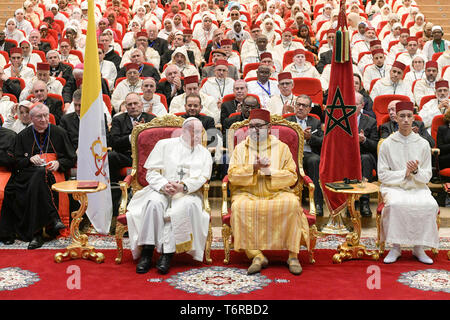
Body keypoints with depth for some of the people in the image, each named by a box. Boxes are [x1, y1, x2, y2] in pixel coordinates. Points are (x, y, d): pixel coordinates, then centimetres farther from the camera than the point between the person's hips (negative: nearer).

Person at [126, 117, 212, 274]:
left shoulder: (204, 153, 16)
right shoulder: (165, 145, 12)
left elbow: (202, 177, -1)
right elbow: (151, 172, 4)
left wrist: (183, 186, -21)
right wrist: (164, 185, -17)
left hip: (188, 193, 0)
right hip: (161, 190, 0)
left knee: (188, 205, -35)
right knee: (154, 202, -34)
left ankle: (167, 254, -34)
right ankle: (147, 253, -33)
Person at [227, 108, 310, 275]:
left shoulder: (281, 147, 9)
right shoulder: (241, 148, 11)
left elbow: (292, 177, 1)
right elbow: (232, 175, 0)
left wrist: (270, 171, -13)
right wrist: (253, 168, -14)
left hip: (277, 193, 0)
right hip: (248, 194, 0)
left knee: (292, 203, -32)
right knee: (239, 206, -33)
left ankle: (293, 255, -23)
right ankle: (256, 254, -28)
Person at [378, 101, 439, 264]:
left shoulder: (423, 144, 5)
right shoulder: (387, 144, 1)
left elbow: (427, 177, 5)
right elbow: (382, 174, -1)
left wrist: (416, 171, -16)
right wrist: (405, 173, -11)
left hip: (417, 188, 2)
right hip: (393, 188, -2)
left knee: (431, 205, -29)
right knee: (394, 204, -35)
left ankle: (419, 248, -14)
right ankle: (395, 247, -19)